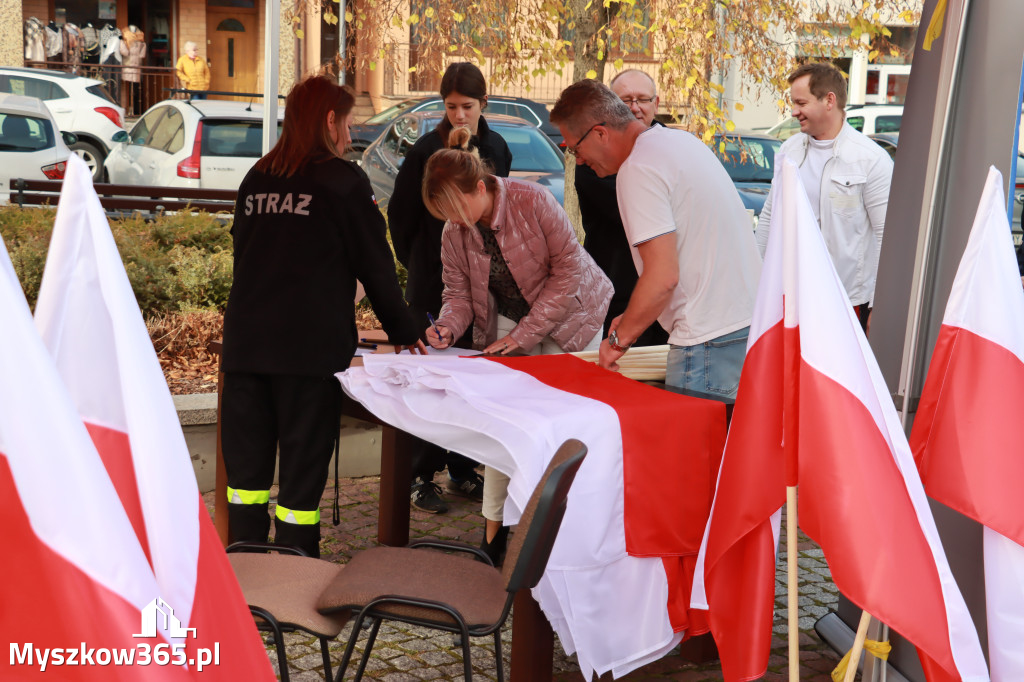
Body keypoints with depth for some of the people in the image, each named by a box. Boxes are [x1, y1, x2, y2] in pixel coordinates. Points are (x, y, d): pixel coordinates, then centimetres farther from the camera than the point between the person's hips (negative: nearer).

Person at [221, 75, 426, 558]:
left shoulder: (257, 179, 13)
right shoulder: (343, 180, -3)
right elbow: (375, 265, -1)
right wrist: (404, 332, 11)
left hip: (245, 341, 5)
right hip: (311, 346, -5)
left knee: (245, 465, 11)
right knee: (302, 469, 1)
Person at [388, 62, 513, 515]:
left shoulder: (497, 149, 7)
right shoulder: (427, 150, -8)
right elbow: (399, 214, -1)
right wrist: (416, 262, 4)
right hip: (432, 282, -4)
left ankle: (463, 470, 23)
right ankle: (421, 476, 9)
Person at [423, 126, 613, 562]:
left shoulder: (532, 201, -25)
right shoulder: (453, 234, -9)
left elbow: (568, 270, -22)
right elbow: (458, 292, 0)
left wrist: (523, 333, -23)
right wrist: (447, 327, -24)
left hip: (567, 314, -4)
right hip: (506, 321, 4)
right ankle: (495, 524, 7)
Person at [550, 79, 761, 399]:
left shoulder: (638, 169, -15)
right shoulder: (683, 140, 15)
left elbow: (663, 277, -21)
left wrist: (619, 338, -6)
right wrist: (633, 319, 21)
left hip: (711, 342, -9)